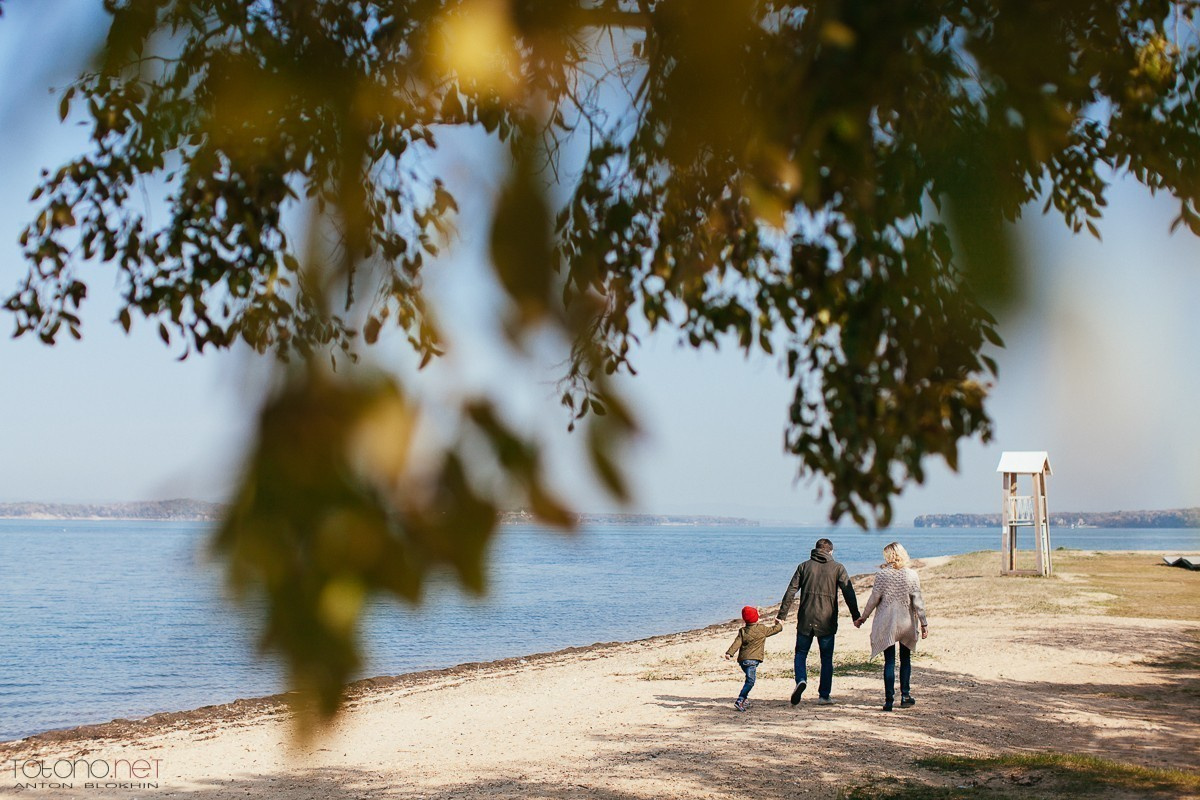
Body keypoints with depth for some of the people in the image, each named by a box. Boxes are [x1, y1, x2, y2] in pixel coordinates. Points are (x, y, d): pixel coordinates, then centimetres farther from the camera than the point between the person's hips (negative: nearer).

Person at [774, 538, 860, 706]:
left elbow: (791, 591, 1)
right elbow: (849, 593, -2)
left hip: (805, 620, 1)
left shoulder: (804, 566, 6)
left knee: (801, 653, 13)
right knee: (826, 659, 10)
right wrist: (856, 616, 4)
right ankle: (824, 696, 9)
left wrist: (782, 615, 3)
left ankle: (801, 680, -14)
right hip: (827, 621, 0)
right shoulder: (837, 568, 3)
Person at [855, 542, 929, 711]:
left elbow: (874, 598, -4)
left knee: (889, 661, 3)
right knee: (905, 659, 16)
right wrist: (923, 623, 2)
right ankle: (905, 696, 18)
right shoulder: (911, 574, -4)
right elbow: (918, 601, -4)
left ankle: (889, 699, -2)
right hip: (906, 623, 1)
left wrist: (863, 617, 9)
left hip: (886, 623, -1)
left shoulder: (882, 574, -7)